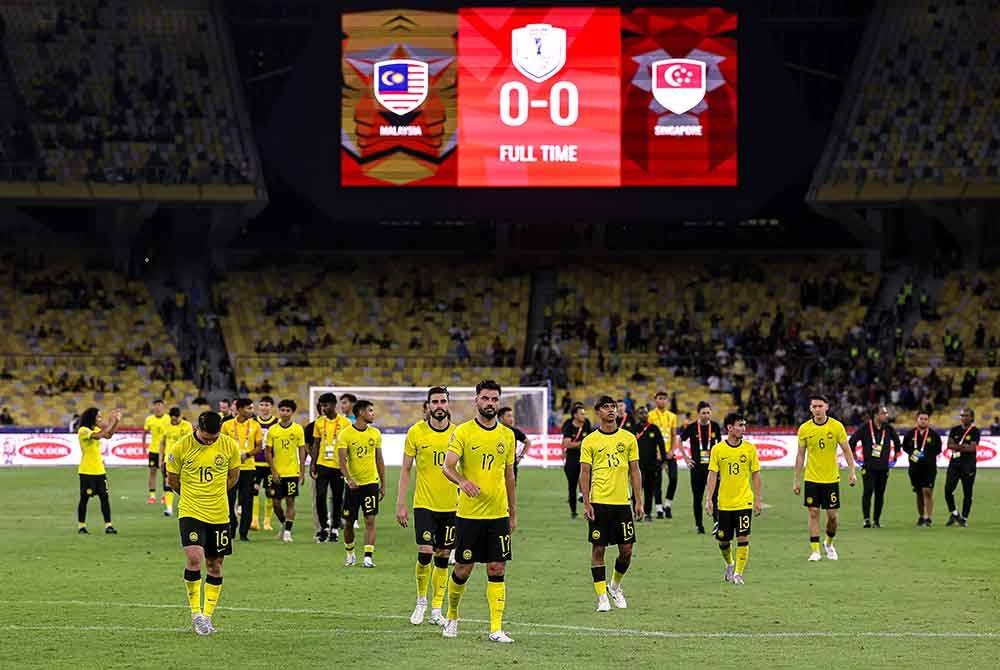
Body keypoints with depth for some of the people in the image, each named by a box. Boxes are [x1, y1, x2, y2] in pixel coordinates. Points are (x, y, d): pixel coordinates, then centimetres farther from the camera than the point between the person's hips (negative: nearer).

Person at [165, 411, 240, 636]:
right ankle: (195, 612, -7)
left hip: (219, 515, 3)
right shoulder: (181, 447, -10)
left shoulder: (229, 446, -4)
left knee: (215, 565, 8)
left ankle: (207, 616, 20)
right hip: (190, 513, -3)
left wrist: (213, 495, 9)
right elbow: (172, 479, 5)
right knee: (194, 557, -20)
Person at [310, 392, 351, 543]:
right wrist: (313, 464, 7)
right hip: (322, 465, 2)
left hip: (338, 466, -2)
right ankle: (324, 527, 6)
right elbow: (316, 444, 12)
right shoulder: (319, 422, 6)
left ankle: (335, 529, 13)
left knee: (337, 499, 4)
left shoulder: (345, 423, -2)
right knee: (320, 496, -6)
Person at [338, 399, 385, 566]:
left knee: (370, 521, -7)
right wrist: (349, 479, -28)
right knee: (348, 523, 6)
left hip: (371, 483, 2)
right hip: (353, 484, -2)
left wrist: (383, 484, 12)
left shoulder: (375, 433, 5)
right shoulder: (345, 434, -7)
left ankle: (368, 557, -7)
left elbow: (379, 460, 12)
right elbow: (342, 460, -13)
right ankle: (350, 554, 27)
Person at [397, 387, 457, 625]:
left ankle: (437, 609, 16)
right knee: (425, 553, -12)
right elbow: (406, 470, 2)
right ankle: (421, 601, 11)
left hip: (451, 506, 2)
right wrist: (400, 504, -1)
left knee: (443, 557, 6)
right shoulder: (416, 432, -3)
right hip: (424, 504, -2)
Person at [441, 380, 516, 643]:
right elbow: (448, 466, -13)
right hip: (468, 513, -3)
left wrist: (513, 512, 17)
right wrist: (462, 481, -35)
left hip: (498, 515, 3)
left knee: (497, 570, -1)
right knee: (463, 569, 5)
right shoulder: (463, 432, -4)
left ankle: (496, 628, 0)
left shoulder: (507, 435, 8)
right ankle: (452, 616, 27)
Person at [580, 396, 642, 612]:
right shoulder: (590, 441, 1)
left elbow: (635, 471, 10)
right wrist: (586, 503, -8)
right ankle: (602, 597, 5)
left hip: (622, 502, 2)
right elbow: (584, 473, 0)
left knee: (626, 550, 3)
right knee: (598, 549, -1)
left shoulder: (628, 438, 7)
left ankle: (615, 586, 27)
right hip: (599, 502, -2)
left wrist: (639, 501, 4)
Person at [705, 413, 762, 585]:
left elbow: (755, 475, 5)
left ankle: (738, 573, 2)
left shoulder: (750, 448, -1)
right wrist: (709, 499, -8)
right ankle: (729, 565, 36)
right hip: (724, 503, 1)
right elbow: (712, 474, -1)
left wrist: (758, 499, 3)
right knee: (723, 540, 8)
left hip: (744, 501, -1)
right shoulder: (718, 449, -3)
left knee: (743, 538, -9)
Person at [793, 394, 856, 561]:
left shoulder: (836, 426, -5)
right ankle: (815, 550, 2)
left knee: (832, 515, 2)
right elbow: (800, 455, 5)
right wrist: (796, 480, 3)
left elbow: (846, 450, 1)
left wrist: (852, 472, -8)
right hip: (812, 478, 0)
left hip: (831, 478, 0)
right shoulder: (804, 429, -2)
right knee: (813, 513, -3)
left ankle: (829, 543, 28)